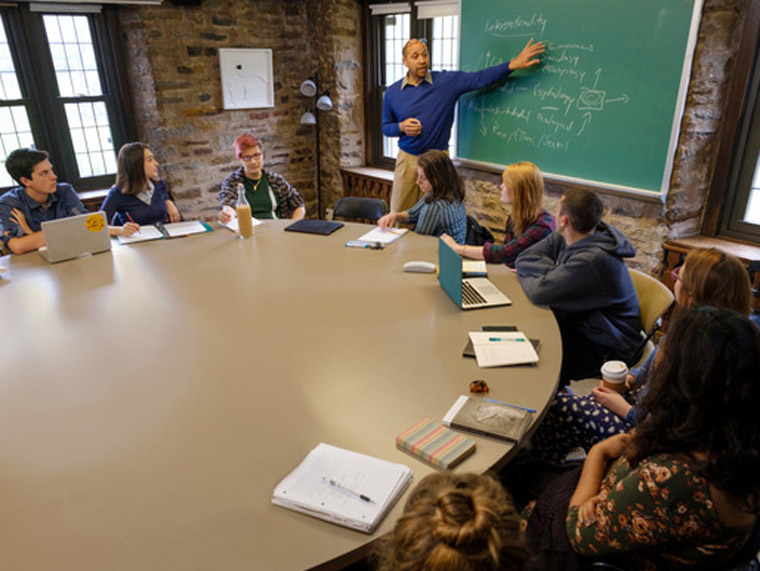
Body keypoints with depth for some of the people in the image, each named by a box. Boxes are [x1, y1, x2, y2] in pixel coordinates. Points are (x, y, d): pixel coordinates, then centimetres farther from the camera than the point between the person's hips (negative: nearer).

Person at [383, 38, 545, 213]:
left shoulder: (447, 81, -1)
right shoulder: (392, 93, 3)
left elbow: (480, 78, -4)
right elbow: (386, 127, 10)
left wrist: (513, 64, -12)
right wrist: (401, 127, -11)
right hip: (407, 159, 1)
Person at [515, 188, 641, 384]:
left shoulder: (593, 259, -31)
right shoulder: (563, 238, -4)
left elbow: (539, 293, -31)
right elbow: (523, 259, 0)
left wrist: (529, 274, -10)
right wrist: (553, 272, -16)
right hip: (577, 322, 8)